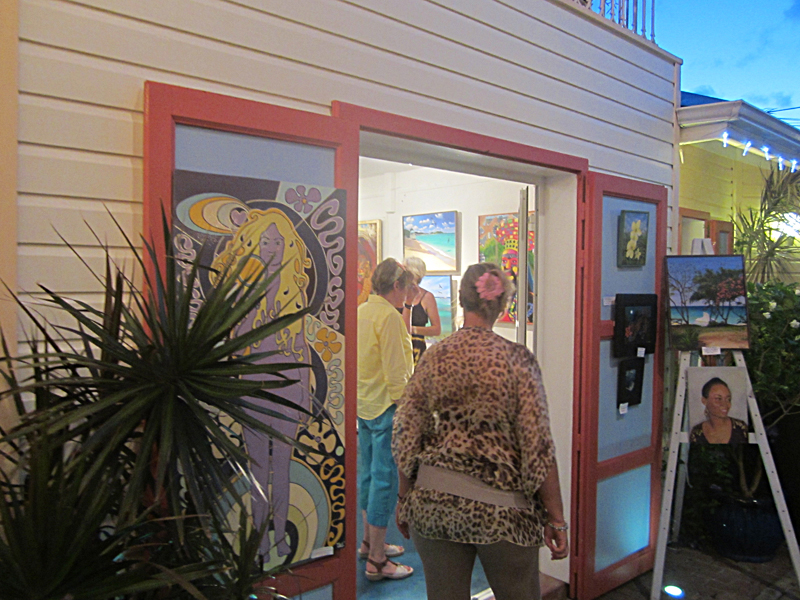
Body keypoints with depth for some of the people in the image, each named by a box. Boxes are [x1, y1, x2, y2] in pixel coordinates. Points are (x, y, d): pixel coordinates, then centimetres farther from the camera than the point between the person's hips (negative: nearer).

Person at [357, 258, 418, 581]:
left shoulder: (361, 311, 8)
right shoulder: (389, 316, -19)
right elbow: (396, 372, -21)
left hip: (364, 405, 9)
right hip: (386, 407, -9)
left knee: (368, 473, 19)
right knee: (384, 479, 0)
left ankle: (369, 542, 34)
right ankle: (377, 560, 11)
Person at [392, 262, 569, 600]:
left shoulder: (434, 357, -3)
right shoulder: (517, 359, -10)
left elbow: (406, 436, 0)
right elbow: (538, 448, -11)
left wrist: (405, 499, 12)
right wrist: (556, 520, -2)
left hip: (434, 504, 3)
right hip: (499, 508, -2)